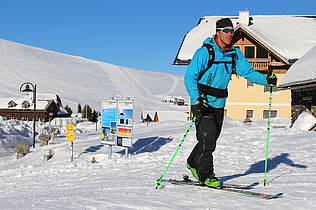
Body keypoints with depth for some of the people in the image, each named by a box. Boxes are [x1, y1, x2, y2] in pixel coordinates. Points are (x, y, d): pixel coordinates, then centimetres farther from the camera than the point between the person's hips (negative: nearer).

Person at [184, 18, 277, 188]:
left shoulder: (235, 53, 5)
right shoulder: (205, 52, -14)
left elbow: (248, 71, 3)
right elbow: (190, 77, -15)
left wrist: (265, 79, -15)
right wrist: (197, 99, -27)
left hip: (219, 104, 6)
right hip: (202, 102, -6)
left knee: (212, 139, 13)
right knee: (208, 139, -11)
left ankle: (193, 163, 36)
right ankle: (206, 175, 5)